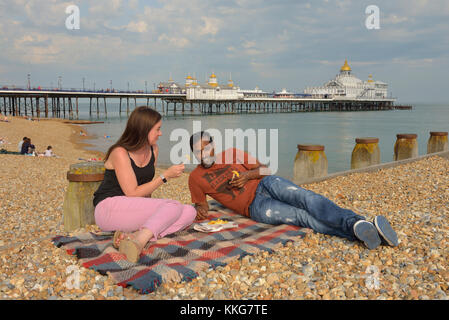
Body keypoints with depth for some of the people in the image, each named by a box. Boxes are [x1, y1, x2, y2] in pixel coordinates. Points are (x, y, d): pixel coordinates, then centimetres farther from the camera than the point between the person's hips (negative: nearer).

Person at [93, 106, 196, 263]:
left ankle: (133, 235, -29)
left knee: (189, 212, -14)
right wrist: (165, 176, -18)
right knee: (173, 206, -26)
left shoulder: (153, 150, 7)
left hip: (136, 209, 8)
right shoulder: (120, 153, -15)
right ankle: (139, 242, -44)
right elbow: (133, 193, -18)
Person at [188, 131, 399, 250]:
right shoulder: (195, 178, 10)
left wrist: (248, 175, -6)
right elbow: (200, 204, 17)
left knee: (306, 198, -29)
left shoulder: (231, 154, 14)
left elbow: (264, 169, 15)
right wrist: (200, 210, -8)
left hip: (265, 184, 3)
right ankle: (361, 233, -43)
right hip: (255, 207, -3)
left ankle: (357, 223, -44)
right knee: (303, 217, -25)